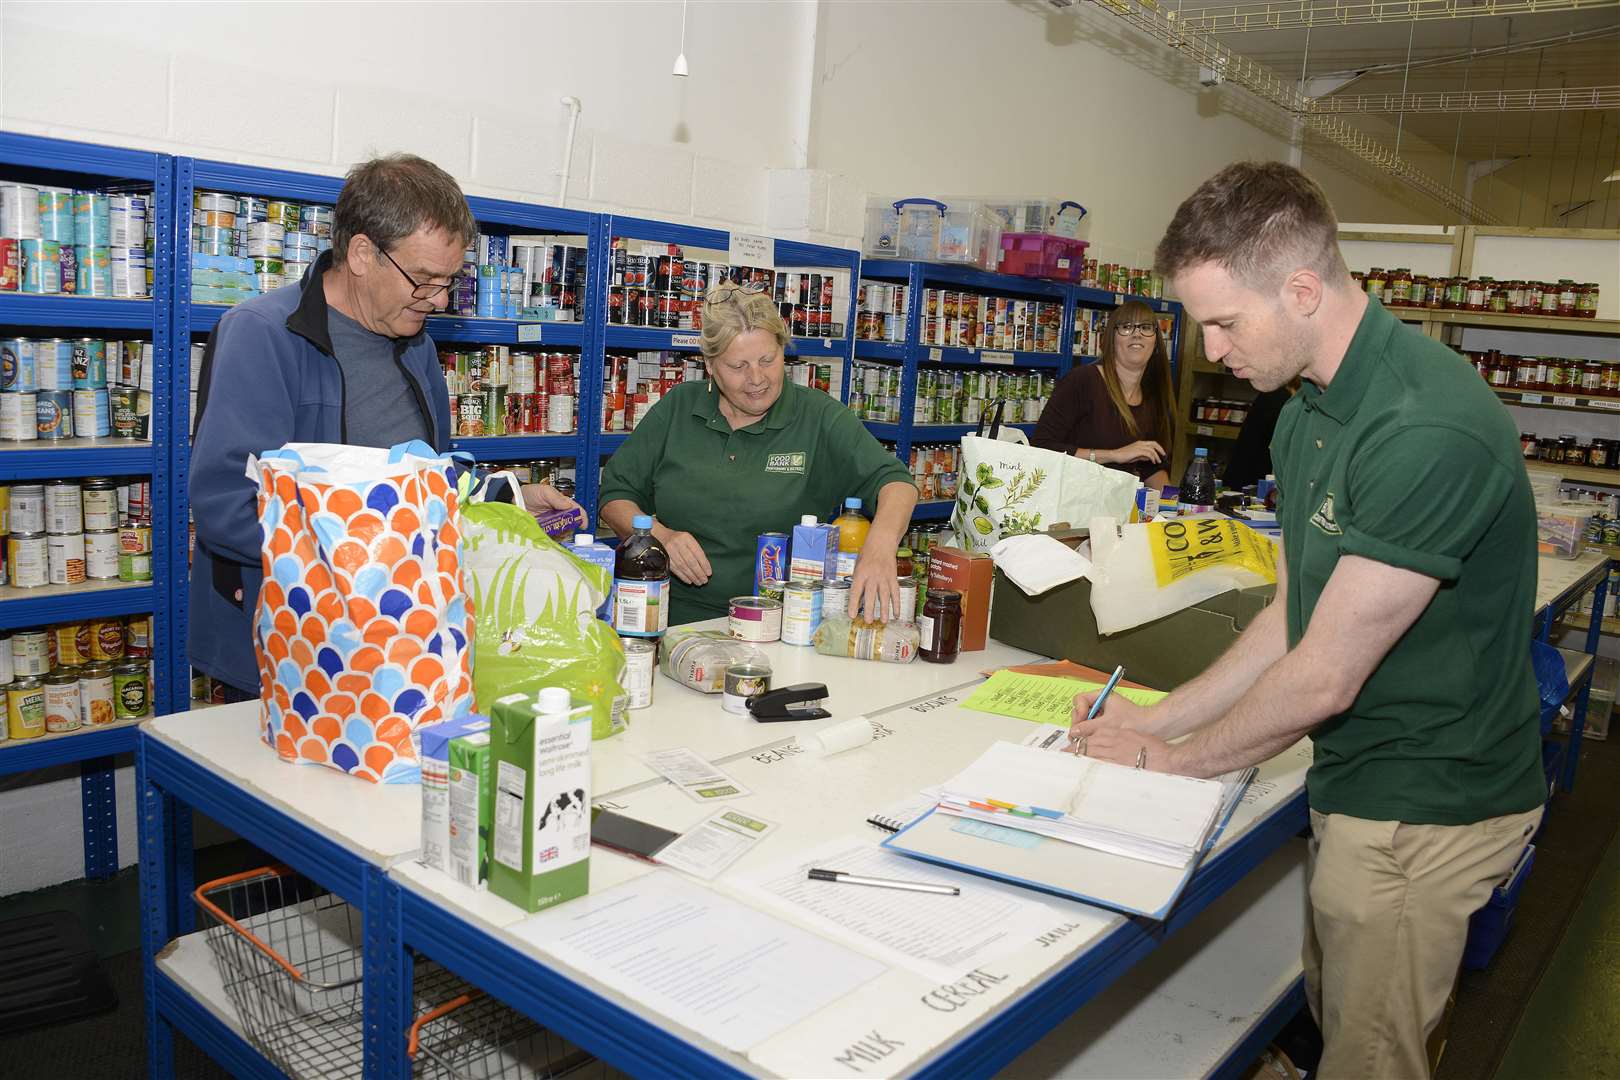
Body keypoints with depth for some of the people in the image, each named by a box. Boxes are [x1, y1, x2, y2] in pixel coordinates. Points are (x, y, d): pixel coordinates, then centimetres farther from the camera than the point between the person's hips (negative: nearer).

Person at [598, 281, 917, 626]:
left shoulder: (821, 419, 1)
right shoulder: (678, 408, 9)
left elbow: (895, 480, -9)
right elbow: (615, 493, 13)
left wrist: (880, 546, -31)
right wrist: (659, 535, -8)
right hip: (679, 620, 1)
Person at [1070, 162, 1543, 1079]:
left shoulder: (1428, 430, -28)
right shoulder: (1310, 414, 4)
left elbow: (1324, 677, -24)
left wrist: (1174, 757, -9)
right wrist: (1157, 718, 3)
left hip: (1424, 807, -8)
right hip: (1363, 783, 8)